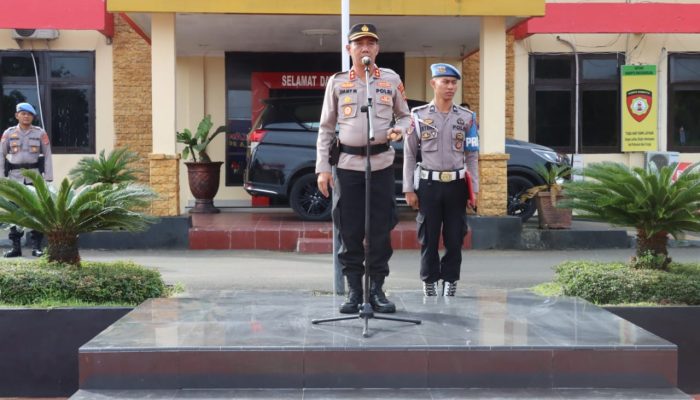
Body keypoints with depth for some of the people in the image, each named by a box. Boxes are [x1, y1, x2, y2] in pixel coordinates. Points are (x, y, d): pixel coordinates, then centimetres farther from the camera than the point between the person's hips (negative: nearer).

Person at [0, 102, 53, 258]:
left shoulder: (40, 133, 4)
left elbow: (47, 156, 4)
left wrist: (48, 178, -4)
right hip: (14, 177, 1)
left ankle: (36, 247, 0)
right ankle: (16, 247, 8)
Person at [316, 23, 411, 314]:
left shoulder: (391, 80, 7)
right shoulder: (337, 82, 6)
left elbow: (404, 116, 15)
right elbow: (326, 128, 8)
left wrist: (399, 130, -10)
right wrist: (322, 168, 1)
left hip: (381, 164, 0)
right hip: (348, 165, 0)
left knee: (380, 230, 2)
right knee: (349, 231, 2)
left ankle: (377, 290, 13)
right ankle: (353, 291, 11)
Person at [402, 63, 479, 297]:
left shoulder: (466, 117, 6)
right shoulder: (419, 116, 1)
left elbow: (472, 157, 7)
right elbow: (409, 155, 2)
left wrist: (474, 190, 2)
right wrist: (408, 189, -3)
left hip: (457, 184, 1)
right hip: (429, 184, -1)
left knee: (455, 239, 4)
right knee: (429, 240, 4)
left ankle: (450, 283, 16)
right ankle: (429, 286, 14)